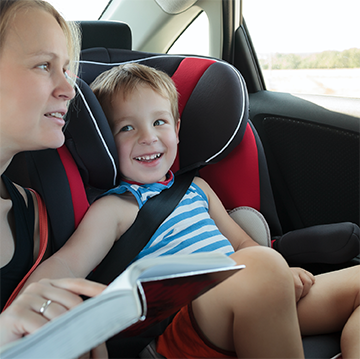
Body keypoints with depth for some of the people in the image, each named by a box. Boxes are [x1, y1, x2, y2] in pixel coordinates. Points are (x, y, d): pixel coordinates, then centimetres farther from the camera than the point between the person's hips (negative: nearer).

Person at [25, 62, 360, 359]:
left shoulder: (196, 188, 21)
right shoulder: (113, 208, 1)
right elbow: (65, 265, -12)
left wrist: (282, 275, 5)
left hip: (262, 304, 8)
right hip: (186, 327, -7)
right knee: (263, 264, -37)